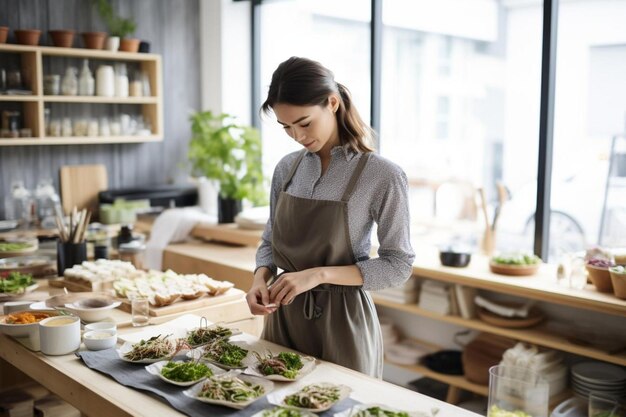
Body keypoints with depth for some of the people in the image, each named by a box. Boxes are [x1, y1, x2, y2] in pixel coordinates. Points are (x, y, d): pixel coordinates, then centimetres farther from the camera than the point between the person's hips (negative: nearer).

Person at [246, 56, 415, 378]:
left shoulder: (382, 176, -13)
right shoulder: (287, 168, 2)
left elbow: (398, 265, -11)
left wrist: (320, 273, -21)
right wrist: (260, 278, -9)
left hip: (342, 320, -4)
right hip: (284, 316, 5)